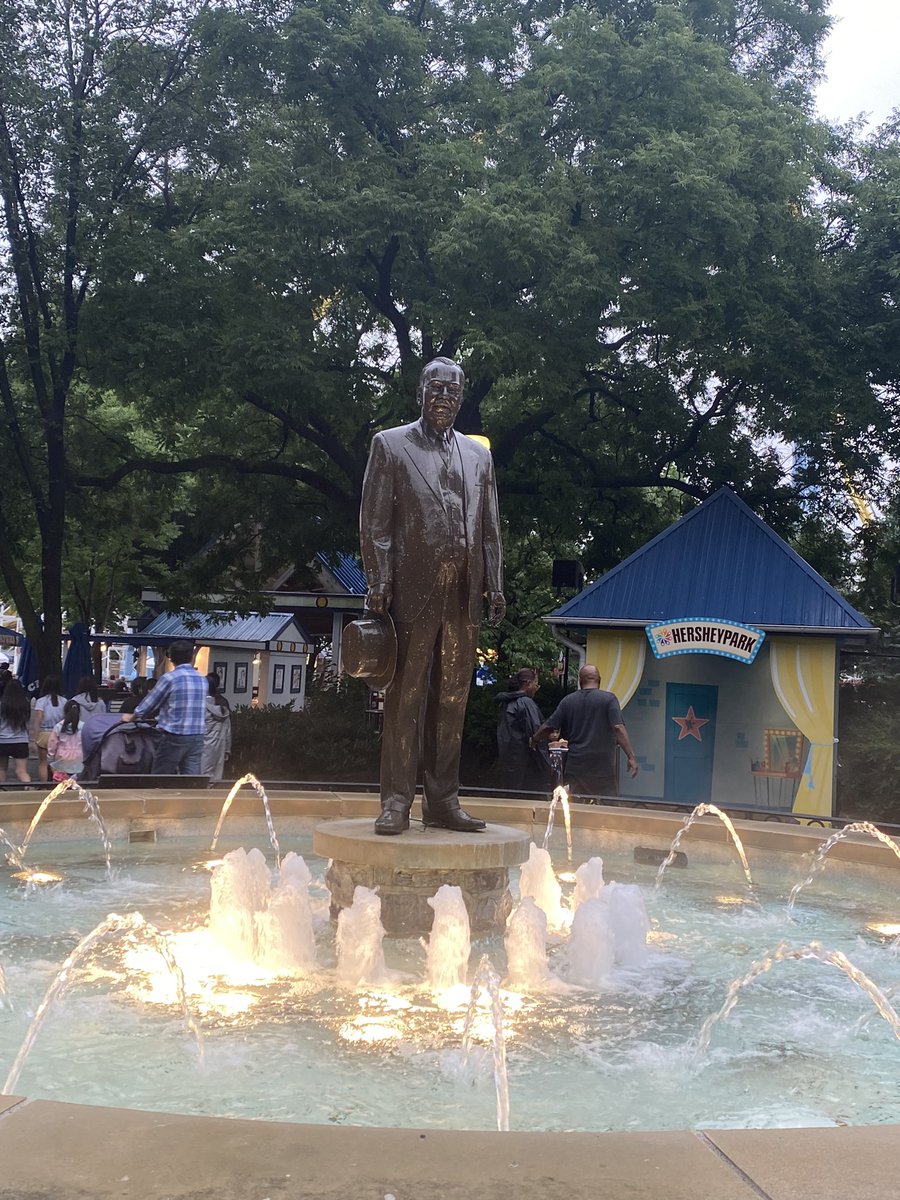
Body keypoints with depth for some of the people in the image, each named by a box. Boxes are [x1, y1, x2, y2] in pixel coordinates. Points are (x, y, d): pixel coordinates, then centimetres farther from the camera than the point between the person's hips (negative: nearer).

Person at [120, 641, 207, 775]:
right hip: (197, 737, 5)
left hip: (175, 737, -5)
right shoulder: (203, 680, 8)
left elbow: (150, 702, 2)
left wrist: (132, 717, 21)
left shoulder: (169, 678, -9)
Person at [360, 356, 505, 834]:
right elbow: (374, 522, 1)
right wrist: (378, 584, -8)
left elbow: (490, 529, 16)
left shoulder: (478, 455, 18)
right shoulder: (390, 444, 7)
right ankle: (396, 801, 2)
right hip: (413, 591, -4)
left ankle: (442, 800, 12)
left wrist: (495, 589, 8)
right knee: (405, 700, -2)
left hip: (464, 596, 4)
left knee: (452, 702, 6)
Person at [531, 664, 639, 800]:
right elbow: (619, 728, -15)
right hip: (603, 767, -3)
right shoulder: (608, 699, -5)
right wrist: (631, 757, -17)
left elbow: (548, 728, 5)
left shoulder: (568, 700, 4)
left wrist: (534, 740, 24)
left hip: (574, 767, 3)